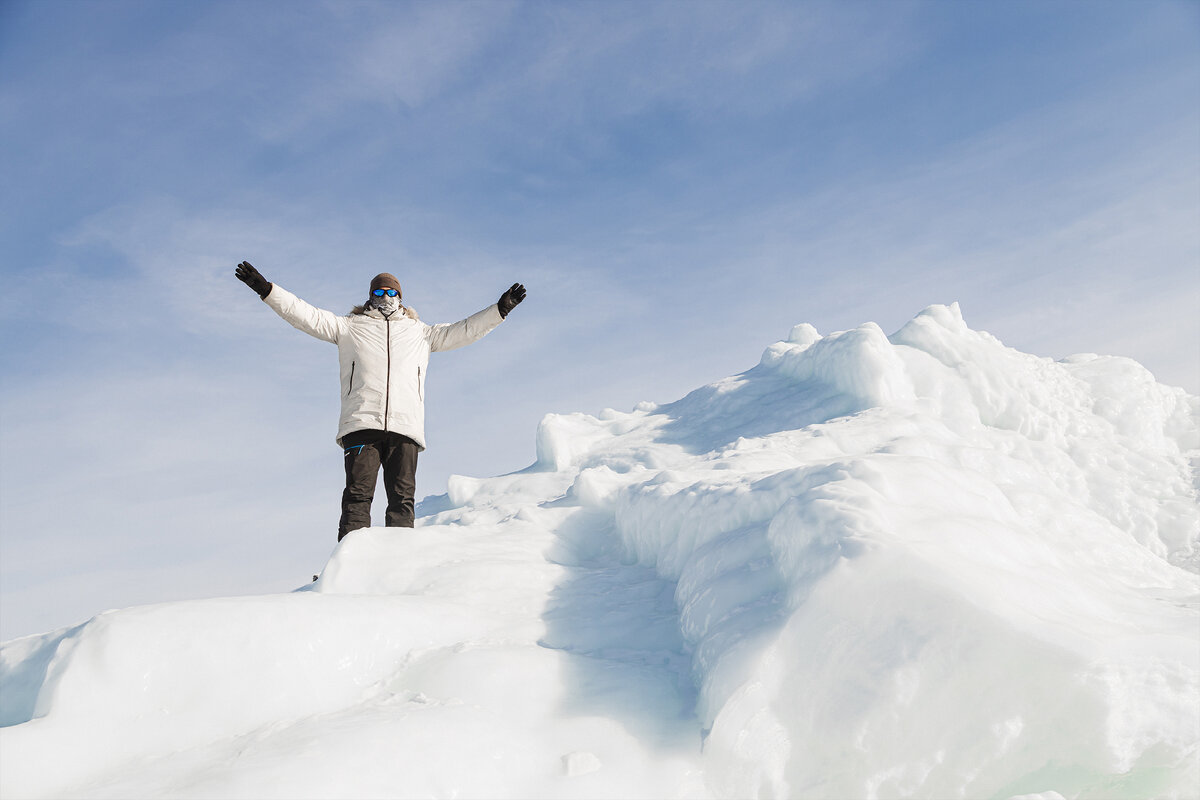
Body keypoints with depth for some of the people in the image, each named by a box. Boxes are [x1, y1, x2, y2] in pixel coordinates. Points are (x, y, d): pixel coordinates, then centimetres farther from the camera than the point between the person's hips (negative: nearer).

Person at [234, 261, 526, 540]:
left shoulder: (420, 333, 27)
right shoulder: (350, 327, 22)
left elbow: (462, 331, 27)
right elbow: (307, 316, 16)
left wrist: (500, 309, 21)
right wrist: (266, 289, 8)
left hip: (405, 427, 2)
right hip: (361, 424, -1)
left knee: (402, 499, -5)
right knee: (358, 495, -10)